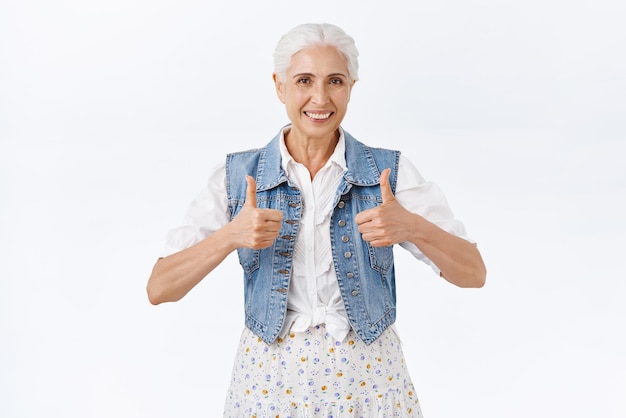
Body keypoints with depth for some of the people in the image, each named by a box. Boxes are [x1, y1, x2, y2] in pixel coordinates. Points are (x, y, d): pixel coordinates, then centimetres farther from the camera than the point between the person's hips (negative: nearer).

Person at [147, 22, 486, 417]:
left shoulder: (389, 171, -7)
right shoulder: (238, 175, -6)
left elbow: (473, 273, -9)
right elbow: (159, 289, -10)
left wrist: (412, 227, -28)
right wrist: (230, 236, -27)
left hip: (368, 377, 0)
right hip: (270, 377, 0)